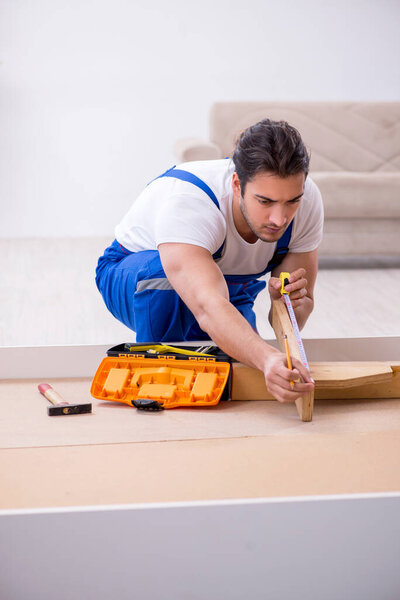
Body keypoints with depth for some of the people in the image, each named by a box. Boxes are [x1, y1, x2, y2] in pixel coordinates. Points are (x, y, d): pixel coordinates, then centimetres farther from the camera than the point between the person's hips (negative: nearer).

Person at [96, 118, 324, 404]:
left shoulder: (307, 199, -26)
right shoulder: (185, 200, -43)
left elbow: (303, 303, -16)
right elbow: (209, 309, -58)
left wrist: (288, 303, -41)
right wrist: (266, 358, -75)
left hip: (231, 282, 5)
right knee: (165, 272, -40)